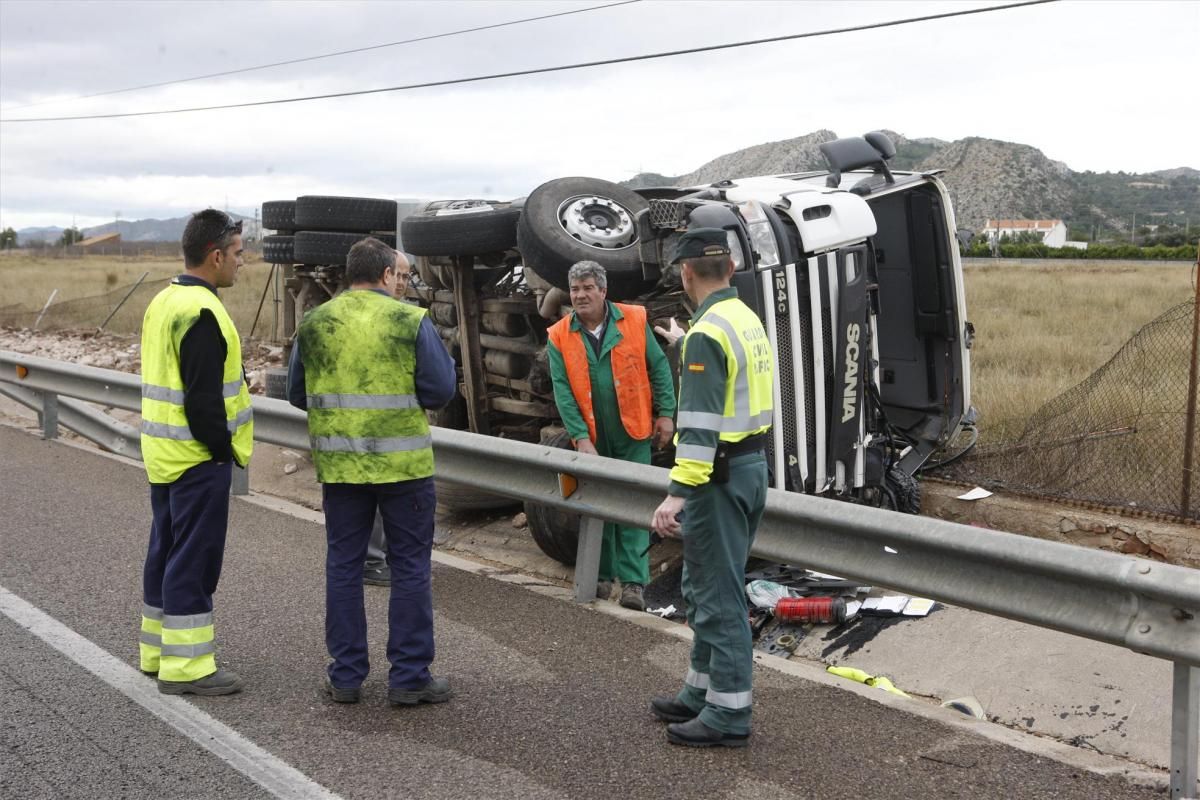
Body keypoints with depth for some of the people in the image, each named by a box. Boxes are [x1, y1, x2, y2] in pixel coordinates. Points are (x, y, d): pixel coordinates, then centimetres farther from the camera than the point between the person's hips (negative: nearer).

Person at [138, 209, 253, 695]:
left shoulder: (163, 303, 13)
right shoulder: (201, 313, -19)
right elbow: (203, 397, -23)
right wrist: (223, 449, -12)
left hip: (164, 454, 10)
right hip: (198, 459, -10)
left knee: (167, 551, 17)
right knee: (194, 559, -4)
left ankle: (158, 651, 28)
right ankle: (185, 666, 2)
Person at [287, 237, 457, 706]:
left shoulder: (314, 324, 3)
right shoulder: (410, 321, -8)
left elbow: (297, 394, 10)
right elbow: (441, 390, -9)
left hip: (339, 464, 3)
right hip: (404, 464, -3)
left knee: (343, 566, 13)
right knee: (410, 567, 6)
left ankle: (346, 675, 18)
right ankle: (409, 676, 10)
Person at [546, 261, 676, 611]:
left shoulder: (634, 320, -4)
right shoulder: (560, 337, -2)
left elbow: (659, 368, 0)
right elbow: (563, 391, -6)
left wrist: (665, 413, -4)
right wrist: (580, 436, -13)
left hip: (633, 435, -2)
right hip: (591, 439, 2)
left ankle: (633, 582, 1)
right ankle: (602, 576, 23)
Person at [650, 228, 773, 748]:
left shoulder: (707, 333, -18)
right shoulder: (748, 320, 12)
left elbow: (700, 422, -26)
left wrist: (678, 493, -29)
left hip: (720, 475, -10)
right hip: (751, 464, 10)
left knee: (716, 593, -2)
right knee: (705, 587, 19)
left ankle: (729, 714, 6)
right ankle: (702, 693, 29)